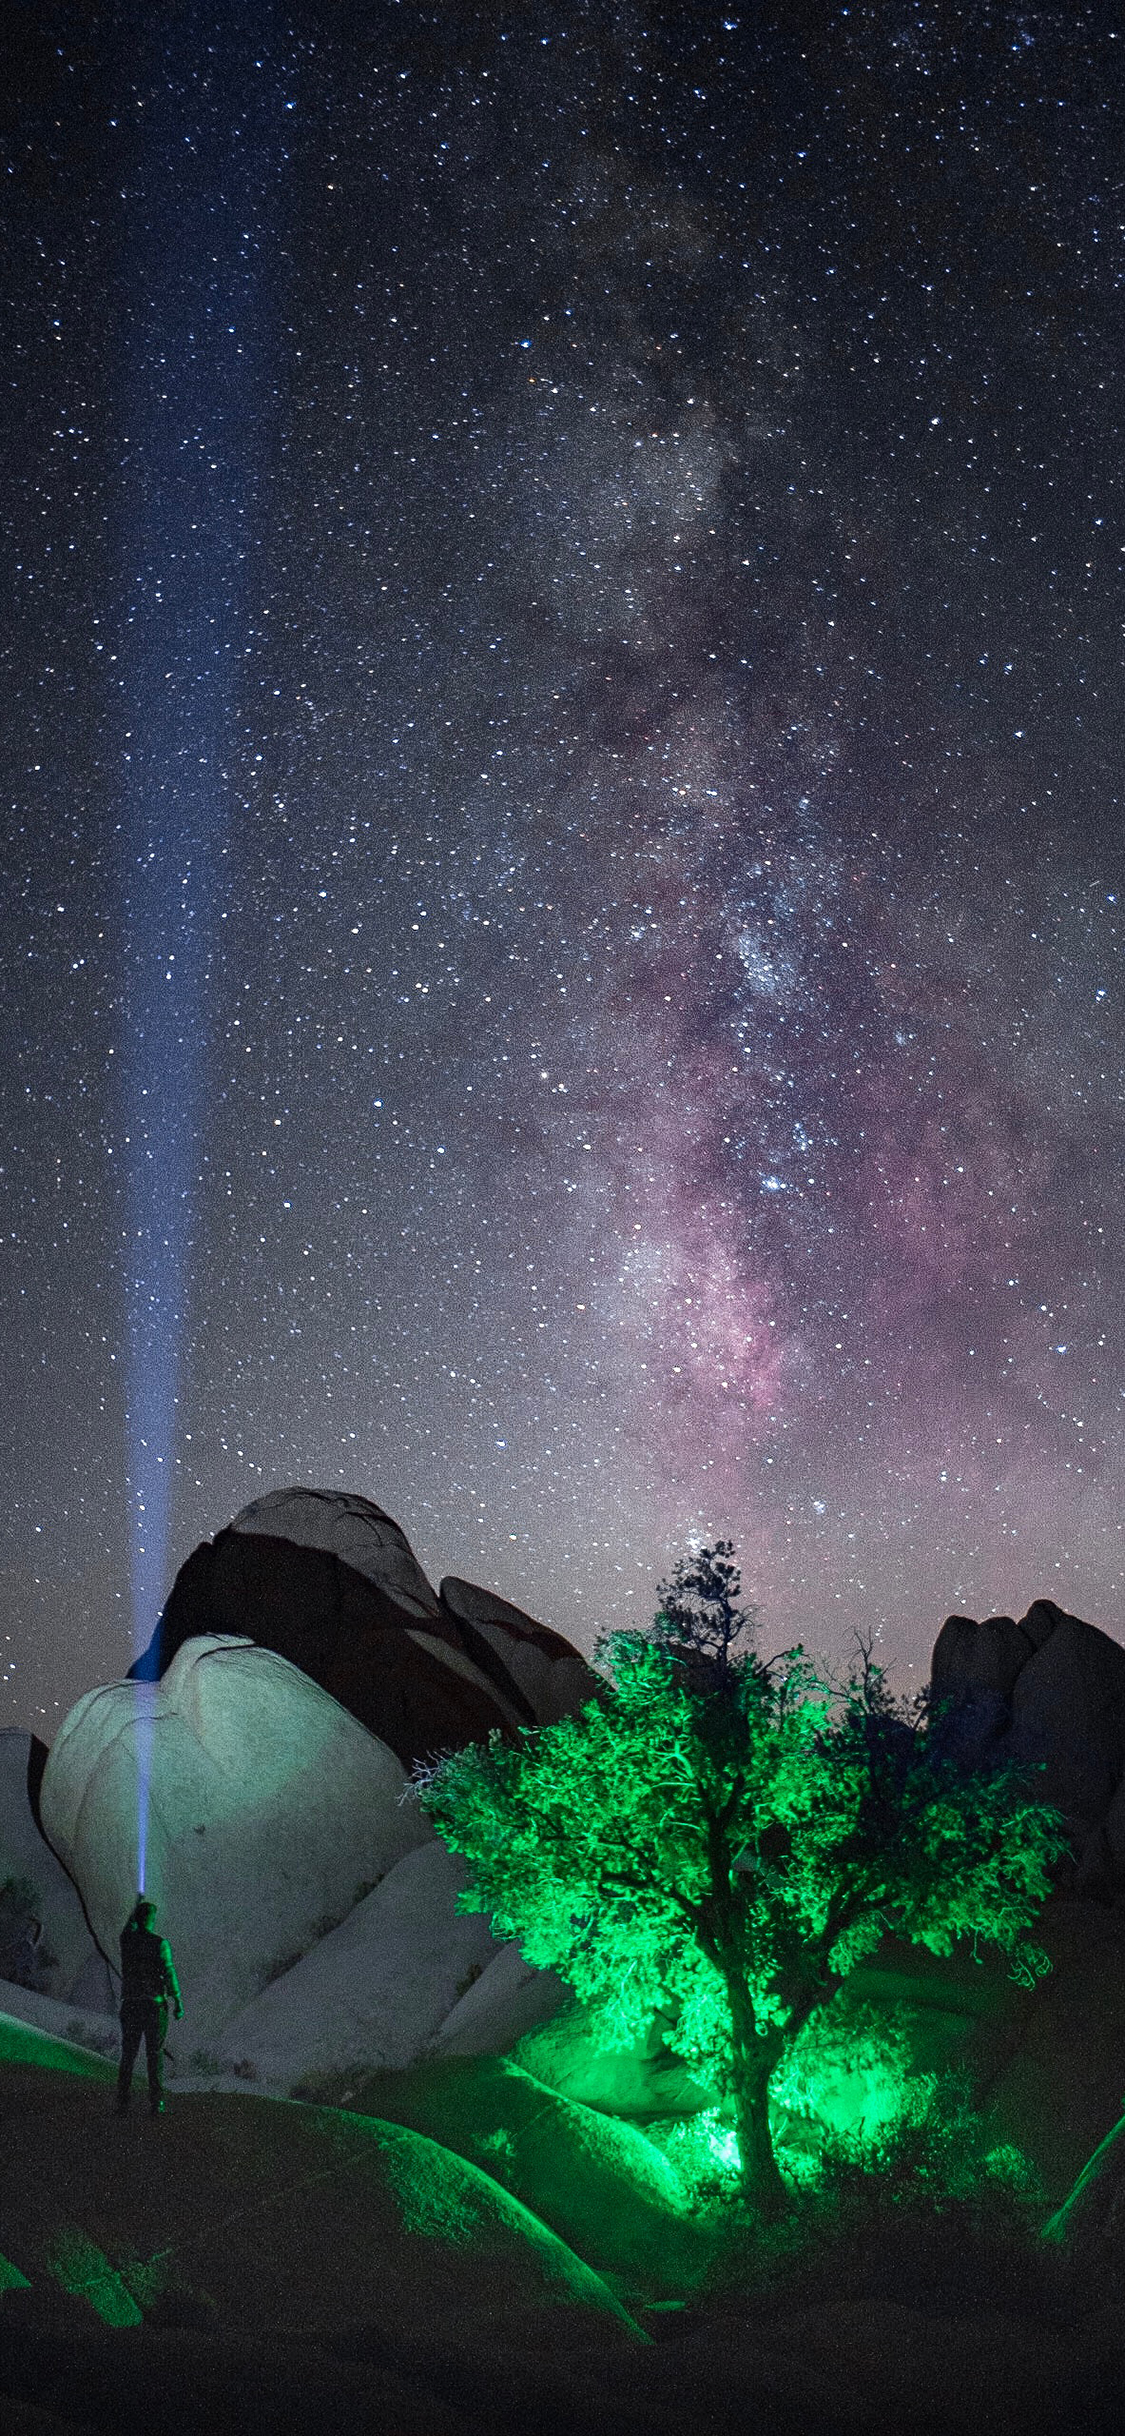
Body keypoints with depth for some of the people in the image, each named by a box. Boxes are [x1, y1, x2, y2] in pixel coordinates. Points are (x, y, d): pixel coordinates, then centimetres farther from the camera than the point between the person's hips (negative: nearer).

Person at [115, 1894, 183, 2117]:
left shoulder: (127, 1939, 2)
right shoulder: (160, 1944, -10)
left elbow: (130, 1925, 28)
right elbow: (169, 1974, -14)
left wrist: (138, 1903, 46)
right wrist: (178, 2003, -8)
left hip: (130, 2005, 3)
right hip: (154, 2005, -3)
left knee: (128, 2056, 9)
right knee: (155, 2055, 2)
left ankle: (122, 2102, 5)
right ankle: (156, 2103, 1)